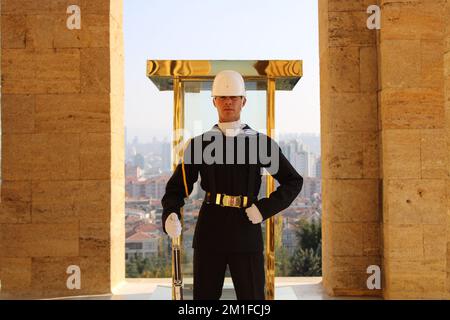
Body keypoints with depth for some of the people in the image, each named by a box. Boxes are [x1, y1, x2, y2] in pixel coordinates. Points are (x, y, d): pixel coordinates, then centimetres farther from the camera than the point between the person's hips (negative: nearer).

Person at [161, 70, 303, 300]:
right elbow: (176, 187, 3)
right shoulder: (199, 144, 4)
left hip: (246, 232, -1)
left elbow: (293, 182, 6)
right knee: (204, 296, 6)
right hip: (210, 233, 1)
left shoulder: (261, 142, 3)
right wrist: (170, 217, -18)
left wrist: (265, 209, -9)